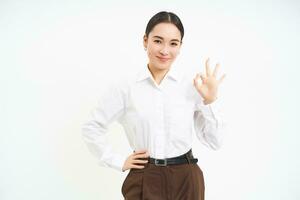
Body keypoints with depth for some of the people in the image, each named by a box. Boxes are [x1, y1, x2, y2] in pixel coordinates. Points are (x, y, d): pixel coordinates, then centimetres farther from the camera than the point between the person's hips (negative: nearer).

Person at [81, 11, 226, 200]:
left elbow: (214, 141, -1)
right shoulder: (125, 88, -5)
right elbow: (91, 128, 4)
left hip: (186, 180, 1)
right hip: (144, 182, -1)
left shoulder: (193, 86, -4)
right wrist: (119, 162, 0)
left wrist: (210, 100, -11)